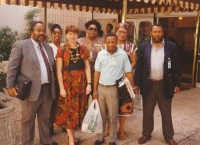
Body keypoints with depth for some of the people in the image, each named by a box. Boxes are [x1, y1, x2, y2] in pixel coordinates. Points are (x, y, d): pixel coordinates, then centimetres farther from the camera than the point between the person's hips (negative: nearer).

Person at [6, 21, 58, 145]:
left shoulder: (48, 48, 13)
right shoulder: (21, 45, -5)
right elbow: (12, 67, -7)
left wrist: (53, 84, 13)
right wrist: (11, 86, -11)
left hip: (47, 89, 5)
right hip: (31, 90, -5)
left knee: (45, 118, 18)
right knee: (28, 119, 10)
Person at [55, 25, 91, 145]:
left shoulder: (83, 49, 5)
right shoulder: (62, 50, -2)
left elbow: (87, 67, 4)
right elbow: (59, 70, -5)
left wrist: (89, 84, -4)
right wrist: (61, 87, -11)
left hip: (81, 82, 3)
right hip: (67, 82, -2)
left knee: (79, 108, 9)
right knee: (69, 109, 3)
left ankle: (72, 134, 26)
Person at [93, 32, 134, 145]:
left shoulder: (123, 55, -8)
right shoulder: (101, 54, -1)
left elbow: (128, 72, -4)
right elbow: (97, 72, 3)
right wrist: (95, 90, 2)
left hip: (113, 89, -2)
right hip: (101, 88, 3)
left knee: (113, 117, 8)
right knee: (101, 115, 14)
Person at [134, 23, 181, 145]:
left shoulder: (172, 47, -3)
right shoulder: (144, 47, 0)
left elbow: (176, 67, 0)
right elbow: (139, 66, 2)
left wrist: (177, 84, -4)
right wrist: (137, 83, 0)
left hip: (165, 85, -1)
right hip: (148, 85, 1)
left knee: (166, 113, 12)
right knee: (147, 112, 14)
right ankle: (146, 134, 31)